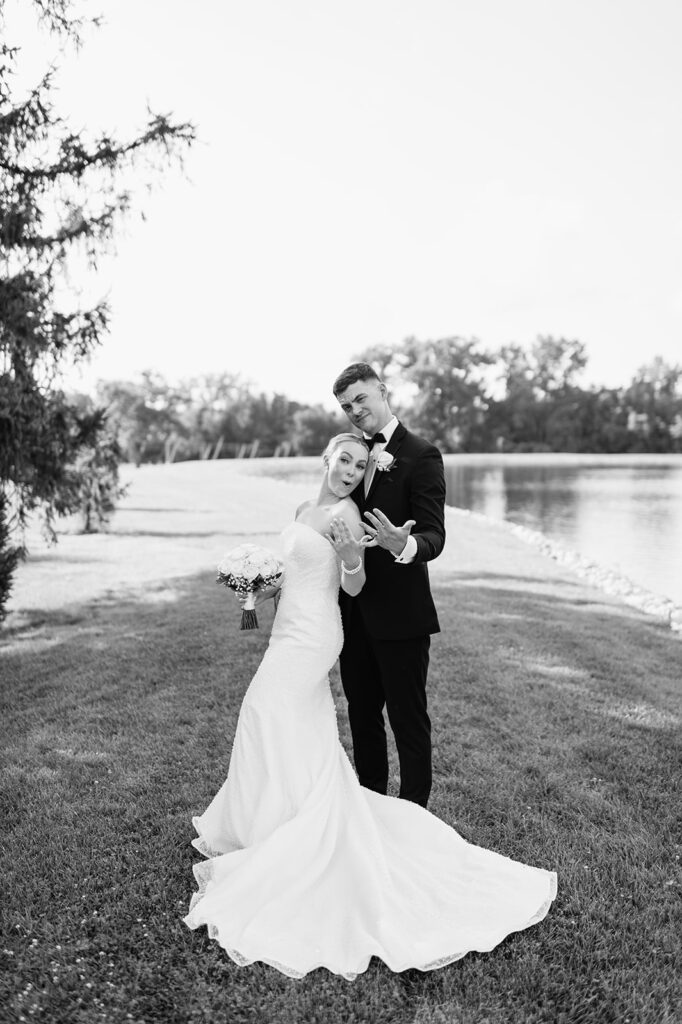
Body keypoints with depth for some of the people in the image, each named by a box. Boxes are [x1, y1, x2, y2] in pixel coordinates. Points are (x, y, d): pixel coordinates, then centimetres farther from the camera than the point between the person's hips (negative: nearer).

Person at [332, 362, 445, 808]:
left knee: (408, 718, 4)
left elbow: (434, 536, -19)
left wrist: (405, 545, -39)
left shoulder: (421, 455, -10)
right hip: (355, 611, 7)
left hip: (400, 612, -7)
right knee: (362, 715, 19)